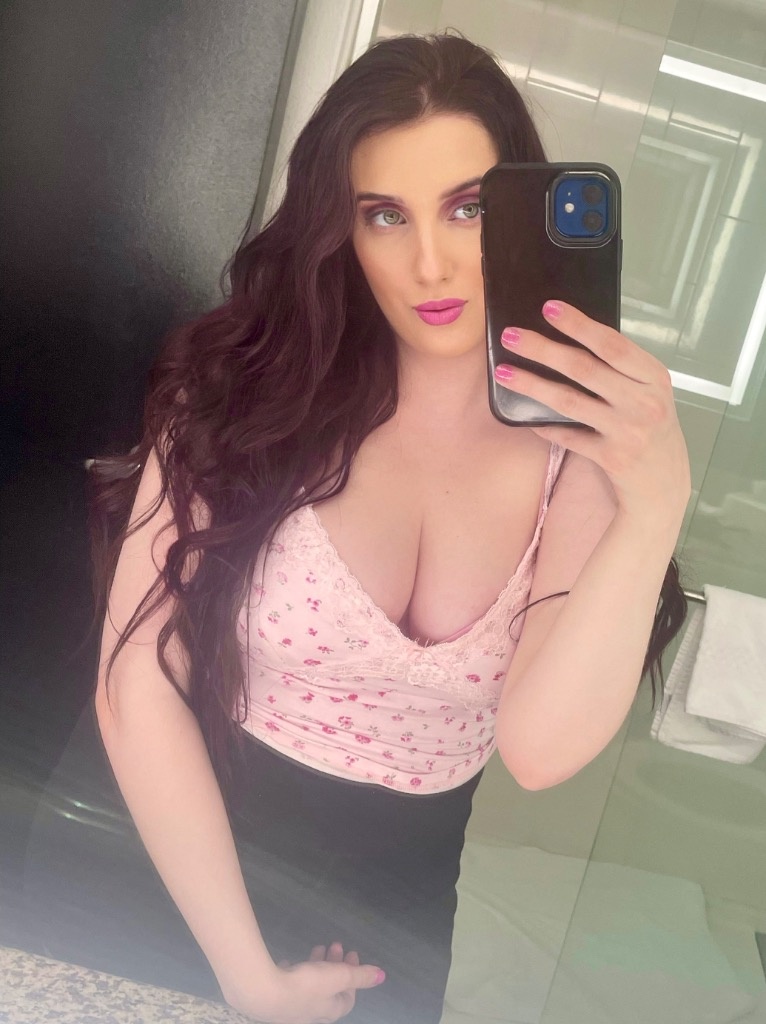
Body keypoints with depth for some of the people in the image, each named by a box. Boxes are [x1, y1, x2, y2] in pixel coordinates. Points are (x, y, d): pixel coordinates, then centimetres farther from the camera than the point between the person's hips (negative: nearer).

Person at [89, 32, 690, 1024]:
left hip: (403, 917, 1)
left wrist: (655, 503, -37)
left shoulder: (579, 447, -12)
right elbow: (140, 684, -16)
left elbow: (539, 745, -25)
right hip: (195, 875, 0)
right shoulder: (248, 392, -14)